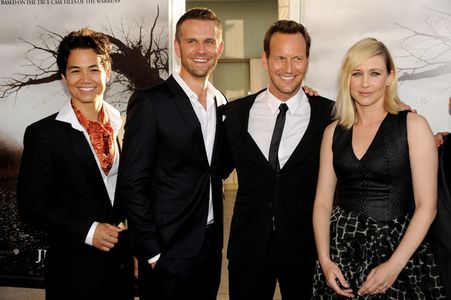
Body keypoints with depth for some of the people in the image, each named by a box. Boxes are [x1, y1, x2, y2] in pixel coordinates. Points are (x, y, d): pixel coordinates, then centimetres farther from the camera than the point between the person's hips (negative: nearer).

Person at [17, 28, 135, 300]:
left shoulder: (123, 125, 2)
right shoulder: (43, 134, -8)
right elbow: (32, 202, -9)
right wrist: (87, 231, -15)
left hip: (122, 260, 4)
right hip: (74, 267, -3)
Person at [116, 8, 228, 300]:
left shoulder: (220, 102, 7)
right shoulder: (150, 102, -13)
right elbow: (132, 184, -14)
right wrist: (152, 252, -14)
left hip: (211, 244, 6)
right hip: (168, 251, -6)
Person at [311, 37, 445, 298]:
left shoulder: (413, 125, -5)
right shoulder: (334, 132, 5)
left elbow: (426, 206, -8)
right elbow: (323, 202, 5)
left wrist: (394, 266, -15)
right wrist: (324, 259, -8)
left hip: (397, 247, -3)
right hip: (341, 248, 3)